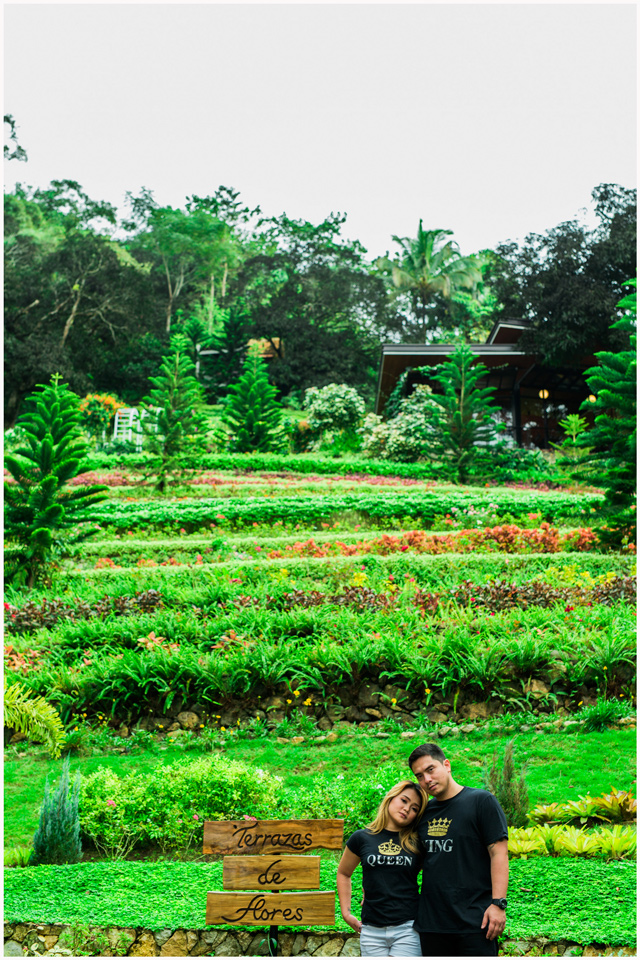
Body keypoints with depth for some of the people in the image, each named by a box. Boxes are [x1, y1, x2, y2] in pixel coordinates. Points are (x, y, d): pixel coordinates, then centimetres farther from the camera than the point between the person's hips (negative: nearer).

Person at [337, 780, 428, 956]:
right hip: (372, 930, 1)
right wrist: (346, 912, 14)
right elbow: (343, 873, 20)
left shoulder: (417, 843, 4)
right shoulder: (362, 838, 6)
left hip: (407, 930, -1)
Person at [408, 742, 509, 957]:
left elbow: (498, 853, -7)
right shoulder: (424, 812, 13)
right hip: (430, 923, 6)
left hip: (474, 922, -5)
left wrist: (498, 903, -15)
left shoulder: (481, 801, -2)